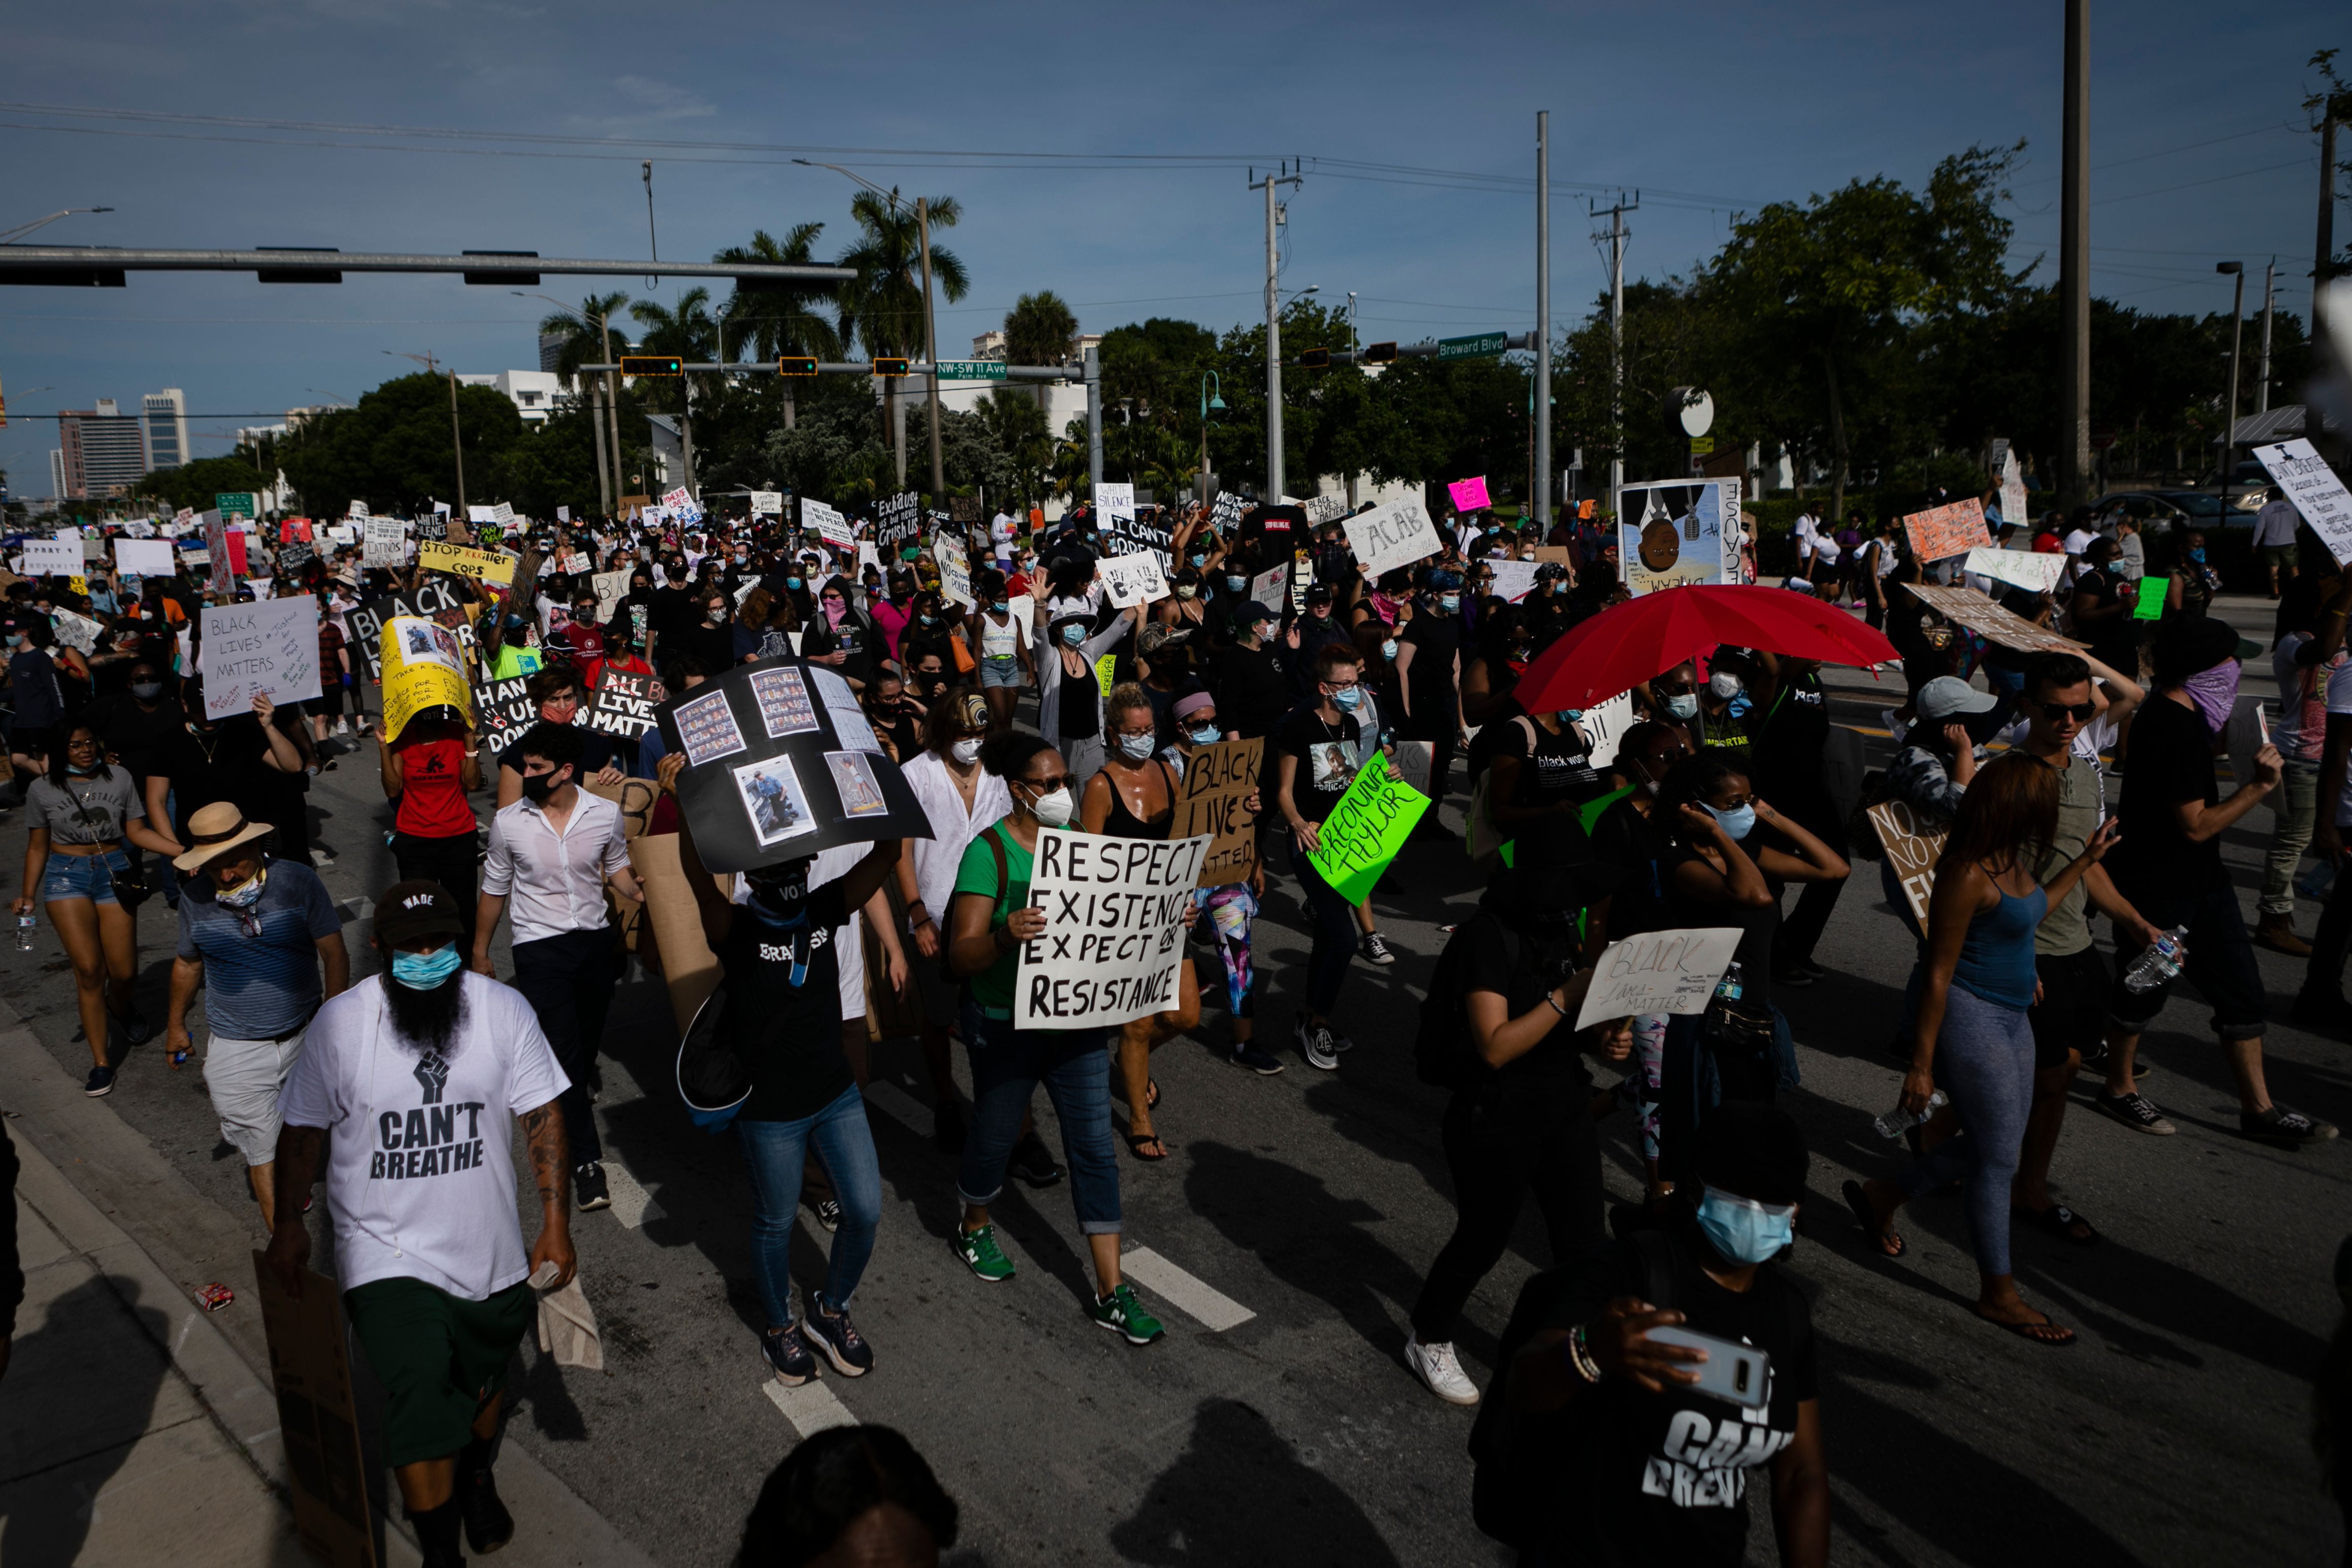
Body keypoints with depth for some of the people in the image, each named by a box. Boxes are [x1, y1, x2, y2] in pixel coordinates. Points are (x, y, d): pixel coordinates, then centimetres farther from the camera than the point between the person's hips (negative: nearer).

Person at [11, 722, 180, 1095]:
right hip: (65, 876, -1)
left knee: (124, 971, -1)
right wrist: (28, 895, 6)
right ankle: (100, 1063, -3)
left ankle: (120, 1007, 40)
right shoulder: (42, 789, 3)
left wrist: (185, 850, -11)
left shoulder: (119, 778, 3)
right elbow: (38, 846, 11)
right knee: (89, 969, -11)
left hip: (113, 871, 1)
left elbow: (137, 831, 2)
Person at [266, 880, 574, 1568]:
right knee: (420, 1398, -14)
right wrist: (288, 1225, 8)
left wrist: (556, 1224, -10)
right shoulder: (339, 1023, -12)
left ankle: (477, 1478, 53)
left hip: (490, 1250, 2)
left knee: (486, 1380, 22)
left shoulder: (503, 1009, -10)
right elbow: (303, 1131, 1)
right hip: (389, 1255, -2)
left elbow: (542, 1116, -7)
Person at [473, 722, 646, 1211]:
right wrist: (480, 952, 12)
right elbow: (494, 890, 5)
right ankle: (586, 1157, -1)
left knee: (588, 1041, 17)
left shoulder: (606, 814, -6)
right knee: (564, 1050, -9)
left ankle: (569, 1108, 47)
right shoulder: (508, 822, -8)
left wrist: (642, 894, -9)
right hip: (539, 947, -2)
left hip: (595, 940, 2)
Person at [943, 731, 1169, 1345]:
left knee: (1094, 1146, 3)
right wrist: (1004, 936, -42)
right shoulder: (989, 851, -16)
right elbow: (961, 957, -21)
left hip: (1075, 1017, 5)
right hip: (1005, 1023, -4)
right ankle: (974, 1227, 46)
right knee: (995, 1135, 14)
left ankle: (1111, 1291, 11)